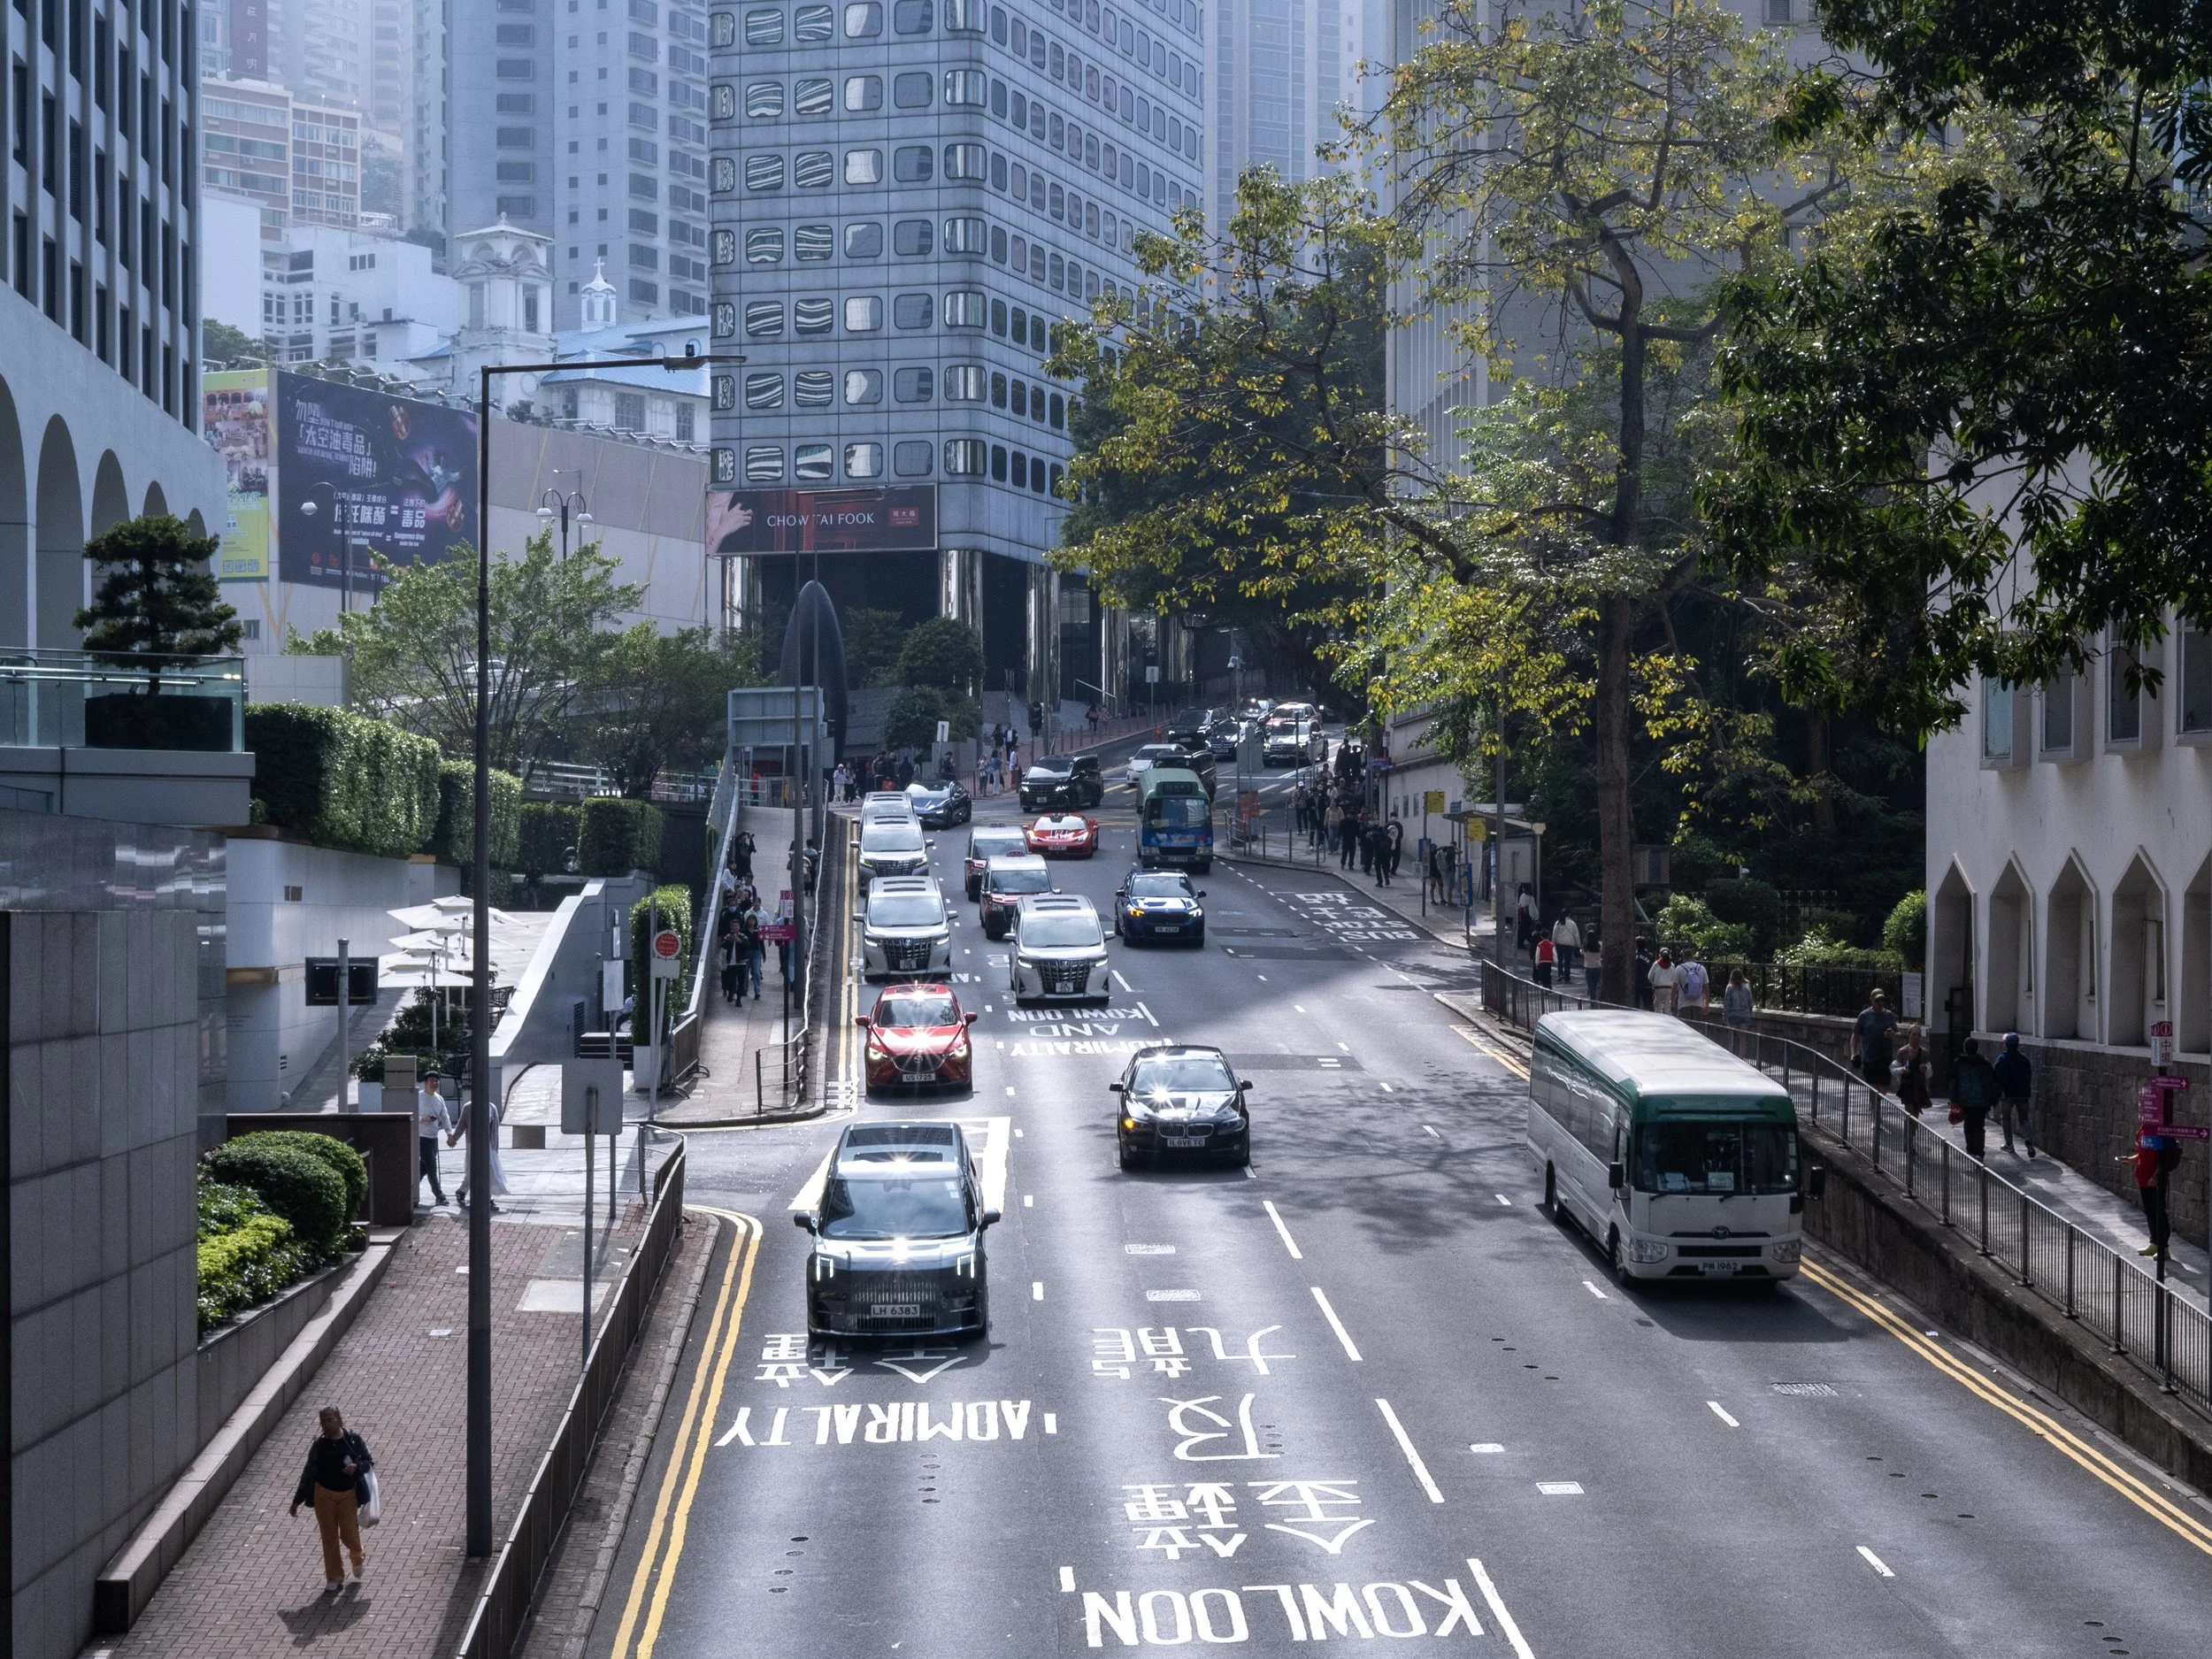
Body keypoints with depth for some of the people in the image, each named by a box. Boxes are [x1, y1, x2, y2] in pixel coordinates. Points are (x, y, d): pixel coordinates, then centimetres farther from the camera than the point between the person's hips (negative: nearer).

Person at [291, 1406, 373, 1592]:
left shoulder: (354, 1440, -7)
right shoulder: (319, 1445, -3)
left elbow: (369, 1462, 2)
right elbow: (308, 1473, 5)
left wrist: (357, 1467, -21)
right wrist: (297, 1500, 6)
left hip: (348, 1494, -1)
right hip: (324, 1494, 1)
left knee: (349, 1534, 1)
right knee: (329, 1537, 6)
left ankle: (358, 1557, 35)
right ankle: (334, 1577, 19)